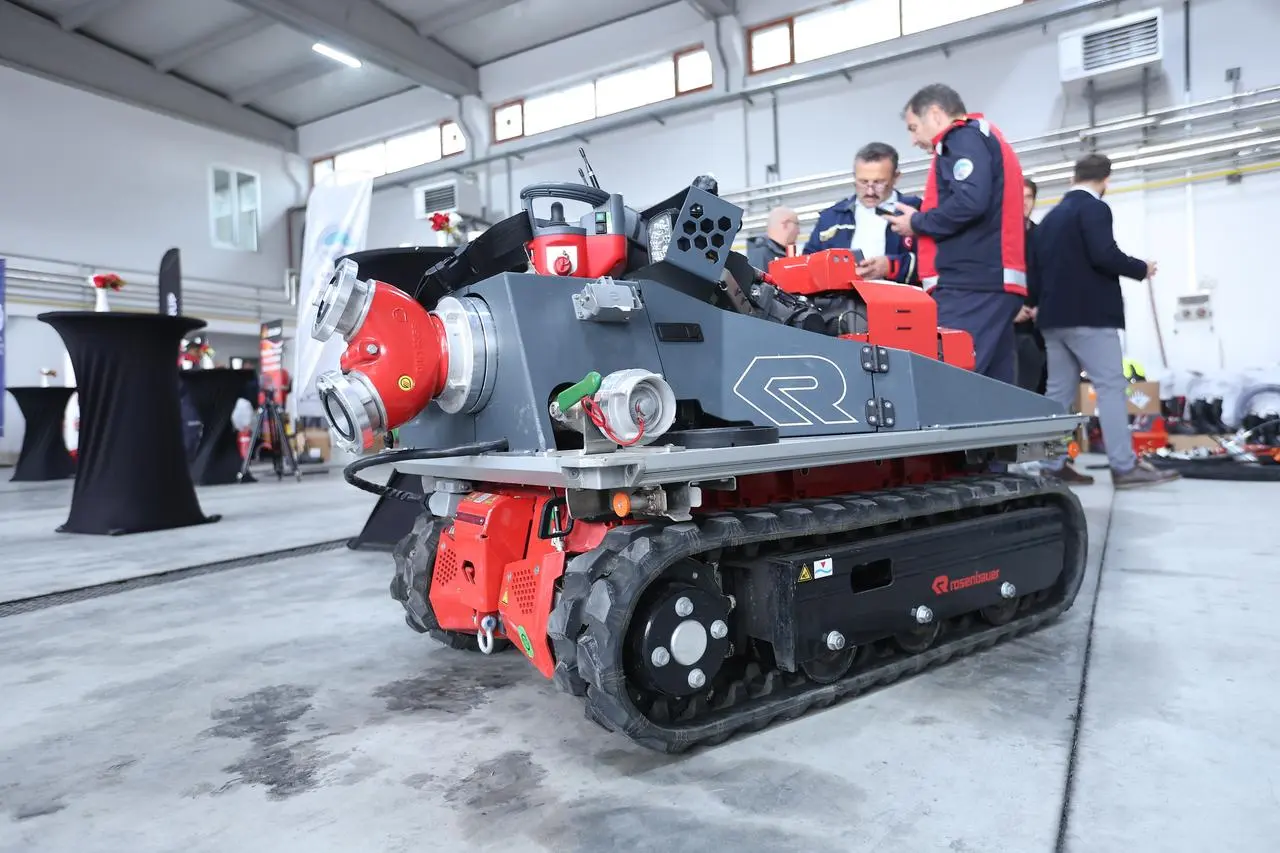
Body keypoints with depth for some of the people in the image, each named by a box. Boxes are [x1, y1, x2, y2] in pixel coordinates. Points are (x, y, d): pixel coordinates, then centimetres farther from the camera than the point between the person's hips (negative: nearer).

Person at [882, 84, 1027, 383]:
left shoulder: (964, 137, -2)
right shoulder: (982, 138, 28)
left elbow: (969, 202, -19)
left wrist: (917, 223, -4)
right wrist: (924, 234, 15)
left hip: (971, 285, -10)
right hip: (992, 282, 10)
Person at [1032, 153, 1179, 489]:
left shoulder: (1050, 216, 17)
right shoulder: (1094, 208, -6)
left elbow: (1038, 265, 18)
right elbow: (1104, 255, -19)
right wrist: (1141, 269, -3)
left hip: (1054, 315, 8)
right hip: (1089, 314, -8)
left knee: (1059, 392, 7)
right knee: (1111, 387, -5)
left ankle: (1052, 465, 6)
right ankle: (1124, 467, -6)